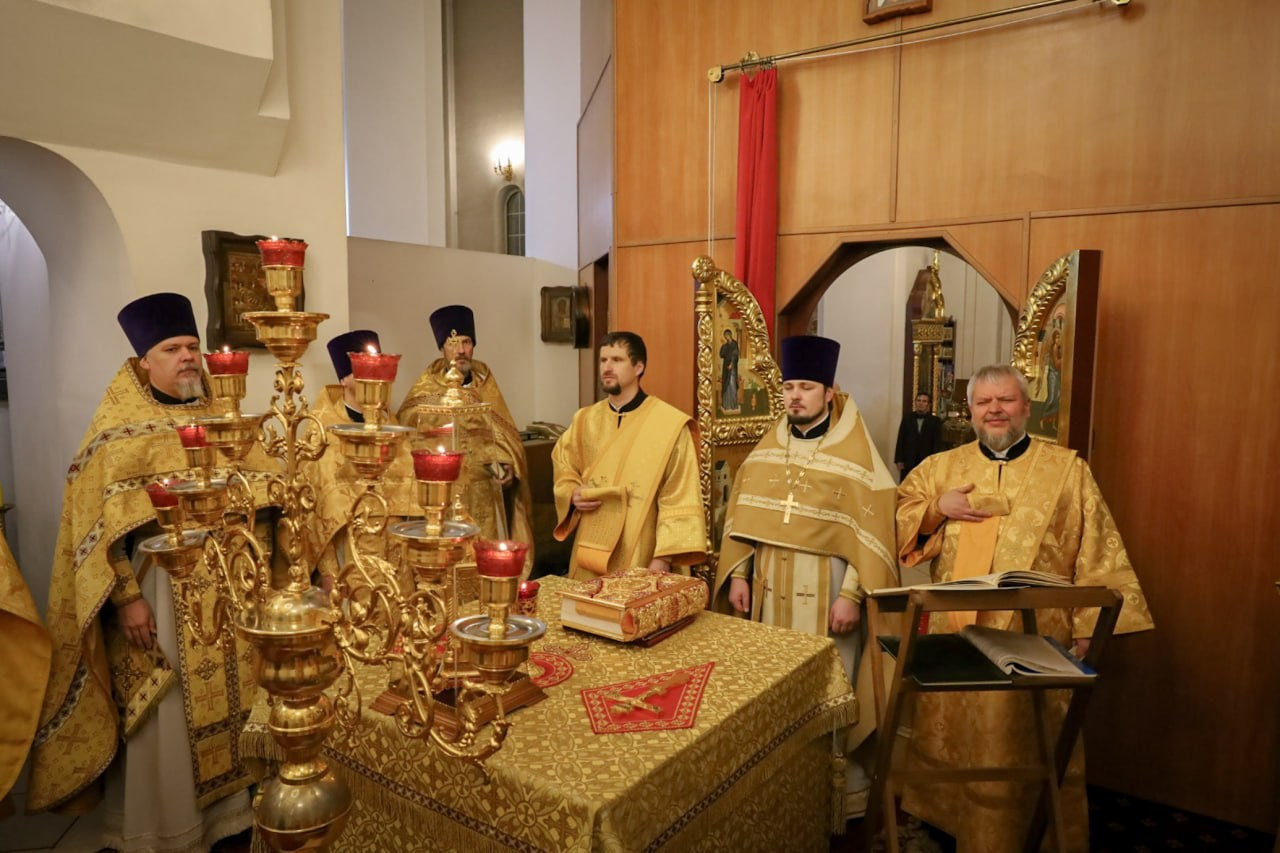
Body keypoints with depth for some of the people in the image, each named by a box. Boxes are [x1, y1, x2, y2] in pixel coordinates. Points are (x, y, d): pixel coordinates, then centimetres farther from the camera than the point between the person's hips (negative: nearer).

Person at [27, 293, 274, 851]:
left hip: (223, 583, 5)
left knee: (225, 698, 13)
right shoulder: (119, 430, -6)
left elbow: (254, 488, 14)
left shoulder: (216, 419, 9)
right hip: (159, 583, -5)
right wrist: (126, 597, -16)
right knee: (164, 717, 4)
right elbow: (97, 522, -10)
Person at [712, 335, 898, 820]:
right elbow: (743, 516, 8)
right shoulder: (767, 449, 6)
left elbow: (871, 530, -10)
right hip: (771, 588, 5)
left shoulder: (856, 455, -7)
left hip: (826, 590, -4)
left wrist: (852, 593, -16)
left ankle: (836, 791, 23)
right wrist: (738, 574, 2)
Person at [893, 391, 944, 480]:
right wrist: (899, 460, -1)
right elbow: (900, 441, 7)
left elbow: (937, 443, 2)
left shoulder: (935, 421, 6)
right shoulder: (907, 419, 9)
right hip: (907, 463, 1)